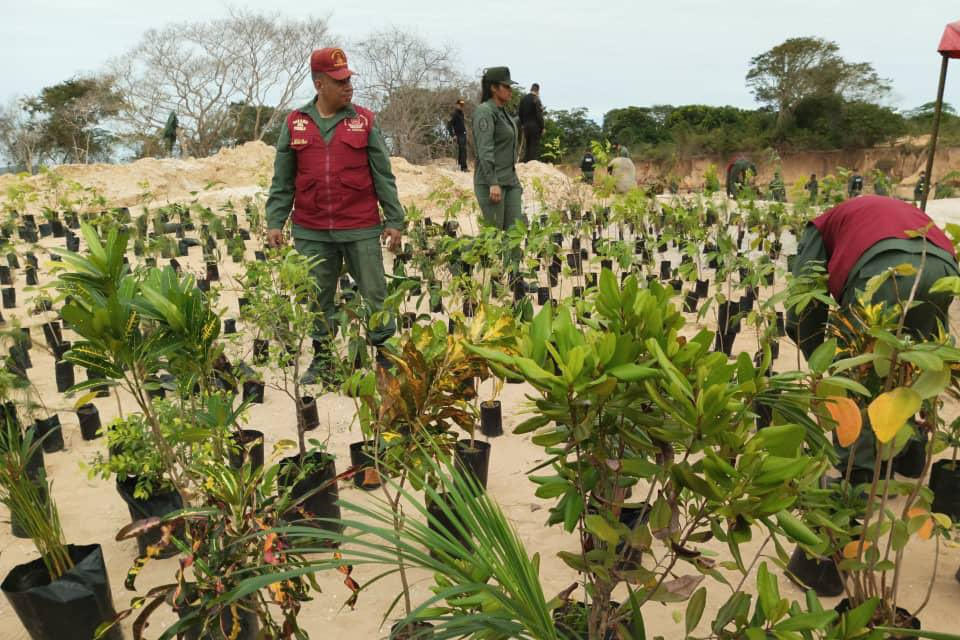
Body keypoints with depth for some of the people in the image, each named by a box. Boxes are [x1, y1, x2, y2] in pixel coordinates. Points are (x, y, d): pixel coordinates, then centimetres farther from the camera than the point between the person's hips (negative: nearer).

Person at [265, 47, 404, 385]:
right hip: (311, 232, 2)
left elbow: (383, 176, 3)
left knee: (374, 294, 4)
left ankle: (386, 354, 17)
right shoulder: (295, 123, 6)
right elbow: (282, 180, 9)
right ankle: (322, 359, 24)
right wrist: (275, 221, 3)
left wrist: (394, 220, -1)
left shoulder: (364, 121, 3)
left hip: (361, 229, -1)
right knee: (318, 298, 9)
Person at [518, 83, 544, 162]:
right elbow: (539, 115, -13)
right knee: (535, 146, -4)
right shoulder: (536, 99, -12)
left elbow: (518, 113, 11)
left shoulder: (523, 99, 8)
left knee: (527, 145, 14)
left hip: (526, 126, 6)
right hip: (535, 126, -6)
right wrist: (542, 127, -7)